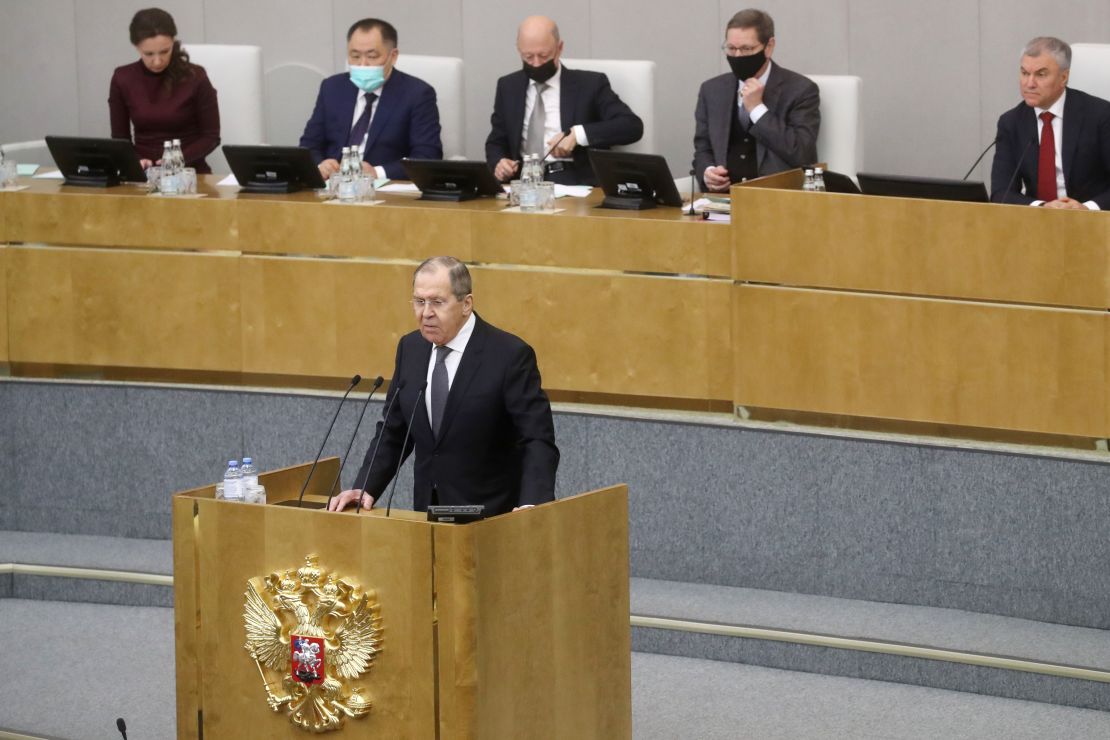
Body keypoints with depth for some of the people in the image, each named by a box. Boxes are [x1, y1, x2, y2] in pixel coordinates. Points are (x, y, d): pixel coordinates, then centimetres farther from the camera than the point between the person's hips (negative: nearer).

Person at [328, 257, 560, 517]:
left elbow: (538, 441, -14)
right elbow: (392, 432, 14)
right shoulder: (410, 348, 7)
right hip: (428, 514, 5)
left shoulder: (510, 355, -11)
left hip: (490, 518, -5)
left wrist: (533, 506, -30)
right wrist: (365, 489, -1)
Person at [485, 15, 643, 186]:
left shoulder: (589, 84, 3)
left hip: (575, 183, -4)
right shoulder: (508, 87, 16)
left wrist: (577, 134, -18)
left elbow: (632, 126, -7)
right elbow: (496, 143, 23)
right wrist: (498, 164, -2)